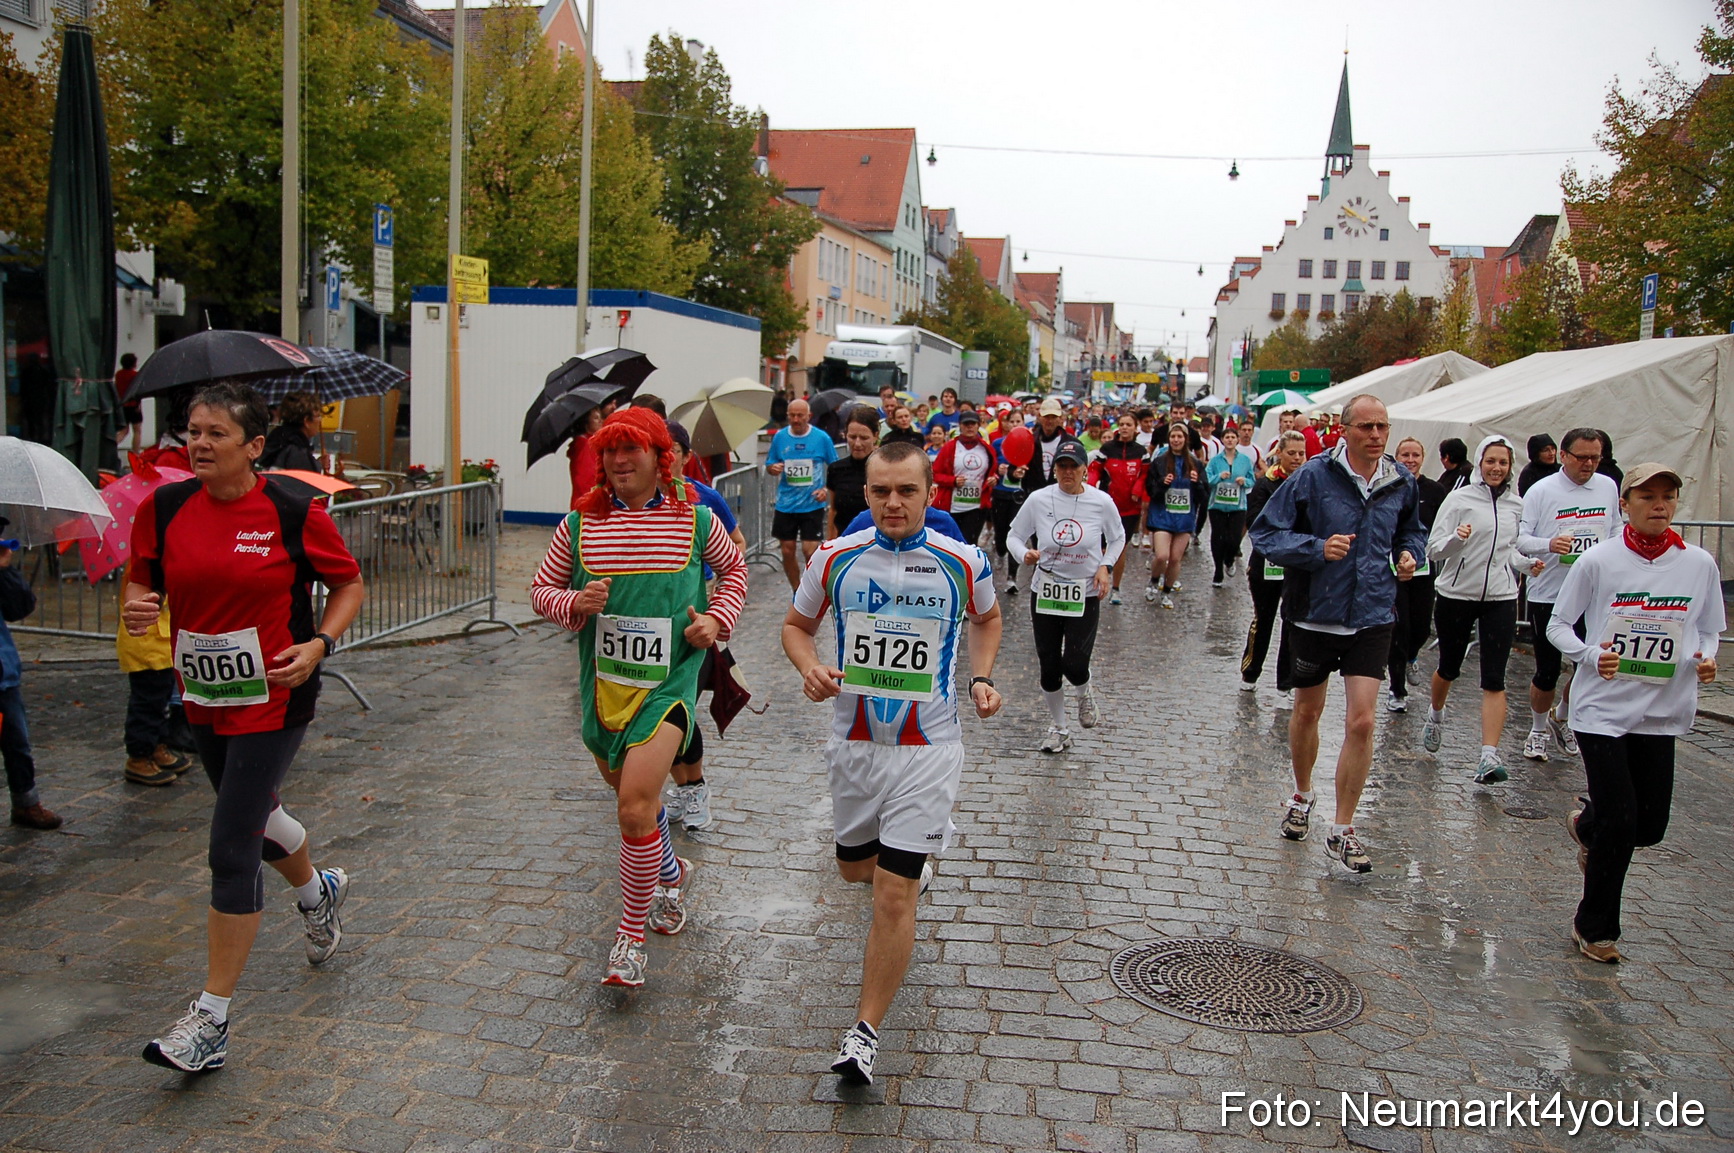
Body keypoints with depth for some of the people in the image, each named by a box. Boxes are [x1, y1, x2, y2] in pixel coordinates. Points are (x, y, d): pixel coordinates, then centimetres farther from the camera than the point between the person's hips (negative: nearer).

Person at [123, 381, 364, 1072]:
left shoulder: (293, 512, -12)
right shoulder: (164, 508, -1)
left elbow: (349, 583, 0)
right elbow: (143, 580, 11)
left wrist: (320, 645, -15)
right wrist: (137, 607, -13)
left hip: (273, 700, -6)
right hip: (203, 699, 6)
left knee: (232, 849, -7)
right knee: (255, 815, 25)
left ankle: (211, 1021, 3)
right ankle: (317, 892, 58)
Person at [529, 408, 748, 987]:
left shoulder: (694, 519, -1)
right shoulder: (579, 524, 1)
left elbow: (733, 569, 16)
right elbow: (542, 588, 9)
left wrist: (717, 619, 0)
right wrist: (574, 604, -13)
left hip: (668, 682, -3)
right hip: (603, 683, 4)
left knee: (635, 804, -16)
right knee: (633, 798, 19)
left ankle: (631, 934, 1)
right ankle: (671, 873, 50)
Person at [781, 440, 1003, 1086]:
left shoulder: (963, 564, -6)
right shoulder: (835, 559, -4)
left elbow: (986, 619, 16)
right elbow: (797, 625, 10)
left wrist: (982, 678, 1)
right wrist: (809, 667, -11)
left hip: (927, 746, -3)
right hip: (853, 741, 3)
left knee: (893, 895, -8)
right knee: (855, 868, 21)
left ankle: (866, 1031, 6)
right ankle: (912, 867, 57)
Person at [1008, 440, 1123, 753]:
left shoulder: (1102, 501, -7)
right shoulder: (1038, 499, -7)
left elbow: (1117, 538, 10)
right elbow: (1015, 535, 3)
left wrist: (1105, 566, -6)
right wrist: (1025, 554, -18)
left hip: (1086, 594, -1)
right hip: (1045, 591, 1)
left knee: (1074, 664, -10)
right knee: (1049, 665, 7)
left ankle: (1084, 693, 29)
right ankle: (1058, 728, 28)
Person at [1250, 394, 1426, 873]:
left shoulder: (1401, 482, 1)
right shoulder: (1314, 475, -11)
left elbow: (1412, 530, 21)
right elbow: (1265, 531, -10)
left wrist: (1409, 552, -1)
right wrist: (1317, 548, -24)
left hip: (1372, 616, 2)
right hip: (1315, 613, -1)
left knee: (1361, 721, -7)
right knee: (1307, 710, 16)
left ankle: (1342, 831, 6)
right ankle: (1302, 796, 42)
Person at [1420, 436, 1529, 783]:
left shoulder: (1516, 505, 8)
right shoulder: (1459, 498, -5)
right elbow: (1434, 549, -8)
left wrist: (1529, 562, 2)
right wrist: (1457, 538, -28)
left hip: (1500, 598, 2)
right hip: (1456, 595, -2)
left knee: (1494, 679, -6)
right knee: (1449, 667, 14)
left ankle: (1489, 756, -10)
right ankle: (1436, 714, 45)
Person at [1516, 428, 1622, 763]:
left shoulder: (1608, 488, 8)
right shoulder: (1542, 491, -6)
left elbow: (1616, 532, 20)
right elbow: (1519, 537, -11)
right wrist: (1549, 544, -29)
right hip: (1548, 596, -4)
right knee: (1547, 672, 2)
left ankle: (1562, 718, 30)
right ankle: (1538, 729, 25)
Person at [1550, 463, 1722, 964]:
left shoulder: (1700, 564, 2)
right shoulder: (1598, 561, -7)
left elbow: (1708, 631, 13)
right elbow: (1558, 625, -1)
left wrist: (1705, 661, -8)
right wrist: (1591, 656, -19)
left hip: (1662, 711, 4)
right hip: (1602, 709, -4)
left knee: (1649, 826, 6)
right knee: (1619, 823, -5)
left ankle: (1587, 825, 43)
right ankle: (1595, 928, 17)